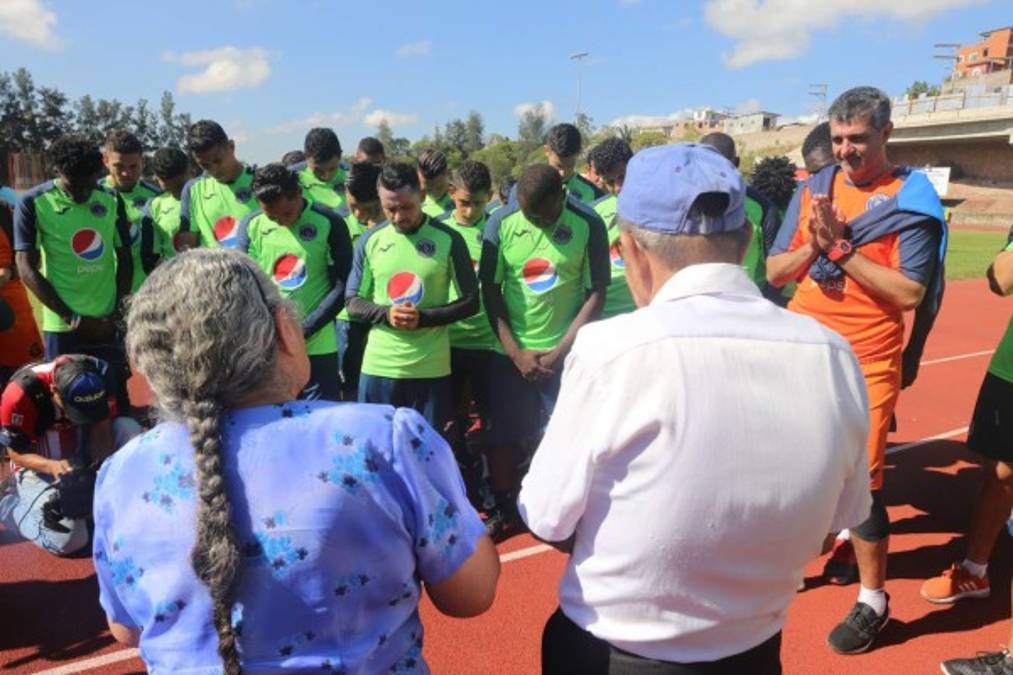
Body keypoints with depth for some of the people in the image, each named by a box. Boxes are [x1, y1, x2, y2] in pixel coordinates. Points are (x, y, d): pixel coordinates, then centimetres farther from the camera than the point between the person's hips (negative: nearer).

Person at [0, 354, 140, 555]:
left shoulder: (98, 374, -21)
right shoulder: (22, 391, -29)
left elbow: (101, 429, -14)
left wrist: (104, 465, -33)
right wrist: (52, 466, -34)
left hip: (84, 456, 4)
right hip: (38, 466, -3)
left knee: (129, 428, -25)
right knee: (68, 540, -20)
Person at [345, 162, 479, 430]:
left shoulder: (448, 240, -4)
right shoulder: (369, 241, 2)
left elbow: (470, 302, -2)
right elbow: (352, 301, 6)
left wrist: (425, 317, -16)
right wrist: (385, 313, -15)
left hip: (430, 367, -1)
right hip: (379, 366, 2)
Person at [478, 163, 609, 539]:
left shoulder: (588, 225, -9)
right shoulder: (502, 223, -6)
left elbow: (596, 295, -6)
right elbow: (490, 291, -2)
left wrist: (558, 352, -10)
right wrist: (516, 352, -7)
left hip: (566, 353, -1)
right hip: (511, 352, 2)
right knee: (500, 435, 8)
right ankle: (504, 512, 27)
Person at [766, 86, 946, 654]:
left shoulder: (912, 199, -8)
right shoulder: (812, 189, 6)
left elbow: (911, 292, -17)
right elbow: (775, 273, 4)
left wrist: (842, 248, -19)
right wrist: (813, 245, -14)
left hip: (864, 365, -5)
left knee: (861, 481, 1)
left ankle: (874, 601, 20)